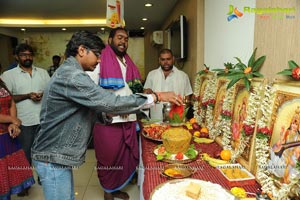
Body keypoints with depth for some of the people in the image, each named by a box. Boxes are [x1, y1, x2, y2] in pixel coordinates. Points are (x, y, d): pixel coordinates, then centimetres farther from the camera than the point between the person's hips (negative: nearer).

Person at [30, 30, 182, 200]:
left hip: (58, 155, 9)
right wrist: (156, 97, -23)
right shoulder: (72, 76, -22)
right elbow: (111, 103, -29)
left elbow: (90, 109, 13)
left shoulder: (68, 72, 13)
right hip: (53, 158, -9)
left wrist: (106, 114, -6)